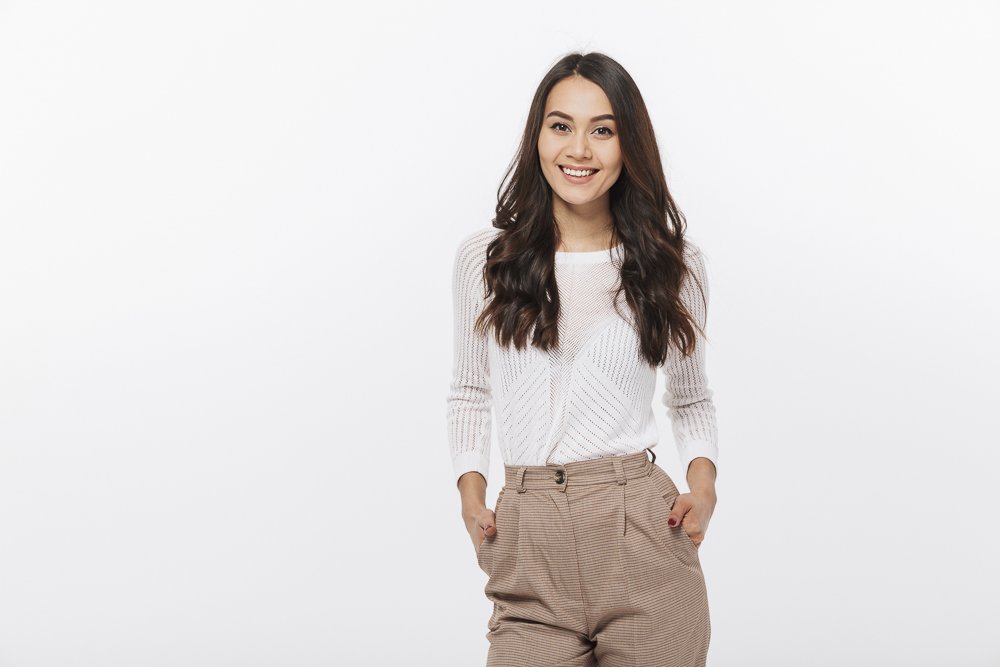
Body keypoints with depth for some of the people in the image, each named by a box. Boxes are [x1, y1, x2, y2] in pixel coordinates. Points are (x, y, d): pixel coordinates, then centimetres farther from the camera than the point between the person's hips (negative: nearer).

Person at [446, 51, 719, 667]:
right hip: (528, 550, 1)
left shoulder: (673, 263, 4)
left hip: (642, 531, 0)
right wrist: (471, 490, 0)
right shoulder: (486, 257, 5)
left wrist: (703, 482, -3)